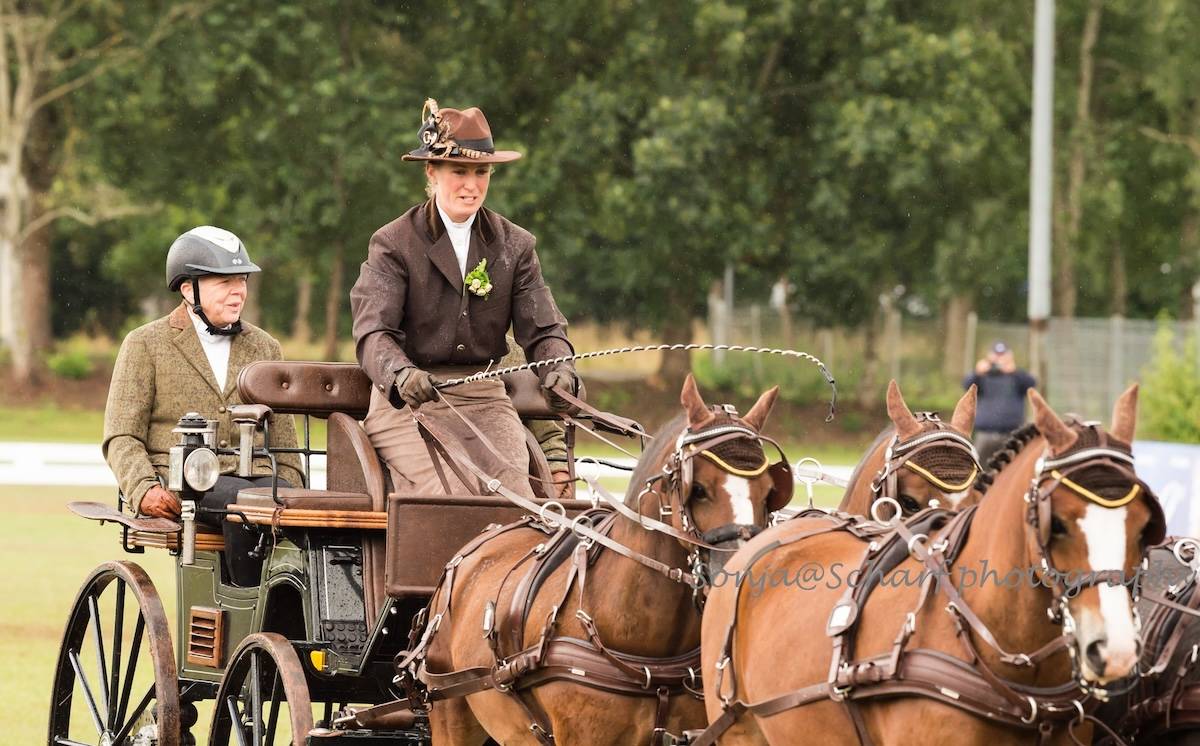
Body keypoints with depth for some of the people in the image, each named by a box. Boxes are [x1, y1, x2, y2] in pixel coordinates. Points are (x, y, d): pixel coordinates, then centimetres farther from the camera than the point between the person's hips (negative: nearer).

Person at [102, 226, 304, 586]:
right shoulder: (145, 345, 9)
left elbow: (282, 440, 21)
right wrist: (144, 489, -16)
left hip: (256, 474, 3)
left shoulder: (265, 348, 21)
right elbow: (121, 437, 3)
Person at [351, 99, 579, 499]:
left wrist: (559, 371, -21)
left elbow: (542, 328, 4)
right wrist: (402, 374, -35)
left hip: (484, 400, 3)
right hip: (407, 405, -3)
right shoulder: (392, 244, 0)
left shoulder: (515, 245, 11)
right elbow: (372, 331, -12)